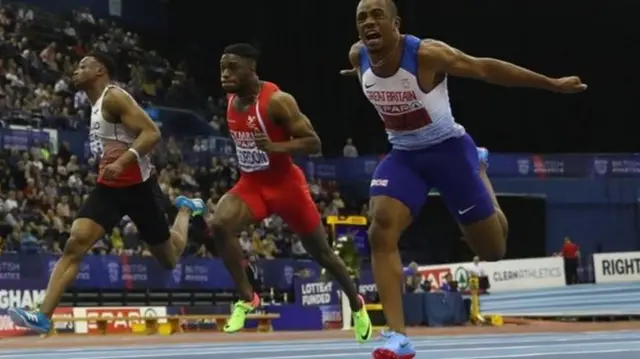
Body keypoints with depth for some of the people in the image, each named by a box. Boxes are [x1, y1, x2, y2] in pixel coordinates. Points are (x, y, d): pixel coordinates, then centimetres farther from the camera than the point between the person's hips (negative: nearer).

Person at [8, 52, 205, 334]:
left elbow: (152, 133, -24)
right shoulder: (97, 105, 13)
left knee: (170, 260, 12)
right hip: (109, 187, 7)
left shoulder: (114, 97, -14)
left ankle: (185, 210, 42)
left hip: (138, 186, -7)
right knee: (74, 245, -15)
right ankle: (44, 316, -24)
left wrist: (122, 162, -33)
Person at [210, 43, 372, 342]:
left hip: (285, 183, -5)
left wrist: (275, 147, -35)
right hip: (250, 184, 5)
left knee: (321, 252, 9)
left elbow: (314, 143, -22)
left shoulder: (277, 101, -22)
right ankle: (247, 298, -11)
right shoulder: (231, 101, 1)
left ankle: (356, 306, 34)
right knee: (219, 225, -24)